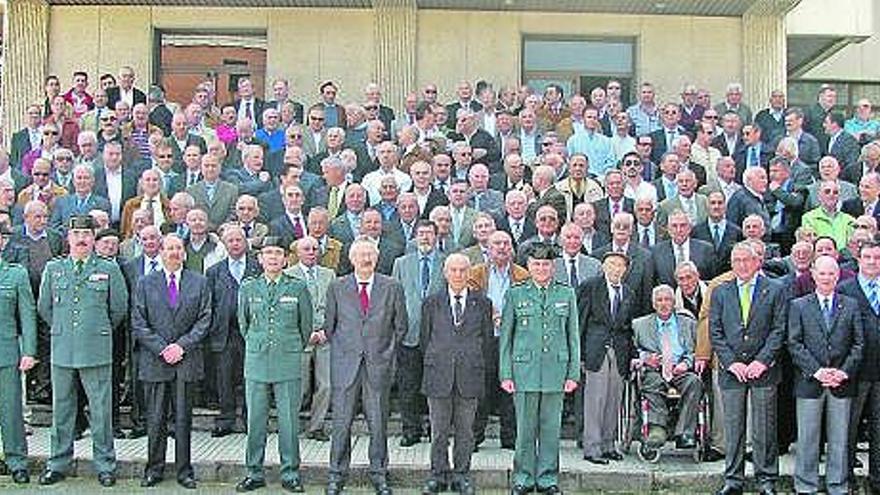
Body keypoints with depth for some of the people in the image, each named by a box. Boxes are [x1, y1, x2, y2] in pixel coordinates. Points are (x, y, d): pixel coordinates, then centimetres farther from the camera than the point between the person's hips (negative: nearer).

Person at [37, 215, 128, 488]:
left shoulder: (109, 269, 1)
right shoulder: (53, 268, 8)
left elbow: (119, 308, 8)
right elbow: (44, 307, 17)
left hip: (97, 351, -2)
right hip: (62, 350, 2)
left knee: (101, 411, 2)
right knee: (61, 409, 10)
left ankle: (105, 466, 12)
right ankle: (58, 464, 22)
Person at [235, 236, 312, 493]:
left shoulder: (298, 288, 1)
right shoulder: (248, 287, 6)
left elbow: (306, 325, 10)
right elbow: (243, 323, 17)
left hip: (288, 365, -1)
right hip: (256, 364, 2)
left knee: (289, 421, 2)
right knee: (255, 421, 6)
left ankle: (290, 474, 13)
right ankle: (254, 473, 18)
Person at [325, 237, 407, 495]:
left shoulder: (392, 288, 4)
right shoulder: (337, 287, 5)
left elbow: (401, 326, 9)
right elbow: (329, 326, 11)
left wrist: (386, 350, 7)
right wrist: (339, 350, 8)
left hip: (379, 363, 0)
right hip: (345, 364, 0)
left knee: (378, 422, 6)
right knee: (342, 421, 4)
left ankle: (379, 473, 19)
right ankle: (337, 473, 16)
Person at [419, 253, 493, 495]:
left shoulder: (482, 303, 6)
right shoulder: (432, 302, 7)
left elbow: (487, 337, 11)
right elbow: (424, 338, 11)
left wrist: (472, 361, 8)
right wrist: (435, 363, 9)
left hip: (470, 375, 0)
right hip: (439, 375, 0)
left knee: (465, 430, 6)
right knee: (439, 430, 5)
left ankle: (461, 475, 17)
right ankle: (438, 475, 16)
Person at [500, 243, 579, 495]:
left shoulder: (566, 294, 9)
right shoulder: (515, 294, 5)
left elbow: (573, 336, 10)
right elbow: (505, 336, 5)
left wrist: (574, 373, 5)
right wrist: (505, 374, 0)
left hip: (556, 369, 1)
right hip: (524, 369, -1)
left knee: (551, 428, 6)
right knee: (525, 429, 3)